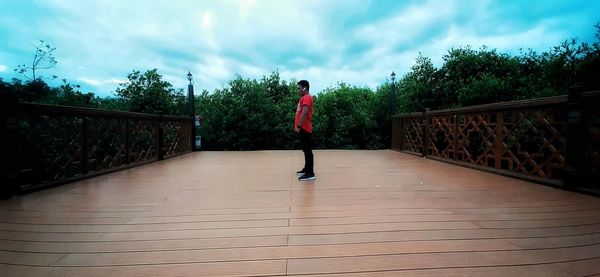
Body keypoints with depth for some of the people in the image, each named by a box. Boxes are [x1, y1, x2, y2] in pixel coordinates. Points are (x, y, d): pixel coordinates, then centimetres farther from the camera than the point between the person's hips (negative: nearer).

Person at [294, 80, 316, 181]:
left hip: (304, 129, -10)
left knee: (307, 150, -10)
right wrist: (297, 125, 19)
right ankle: (306, 169, 25)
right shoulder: (304, 98, 21)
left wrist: (299, 126, -23)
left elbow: (304, 113, -22)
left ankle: (310, 173, -8)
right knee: (305, 150, 15)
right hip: (303, 129, 10)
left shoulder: (307, 97, -11)